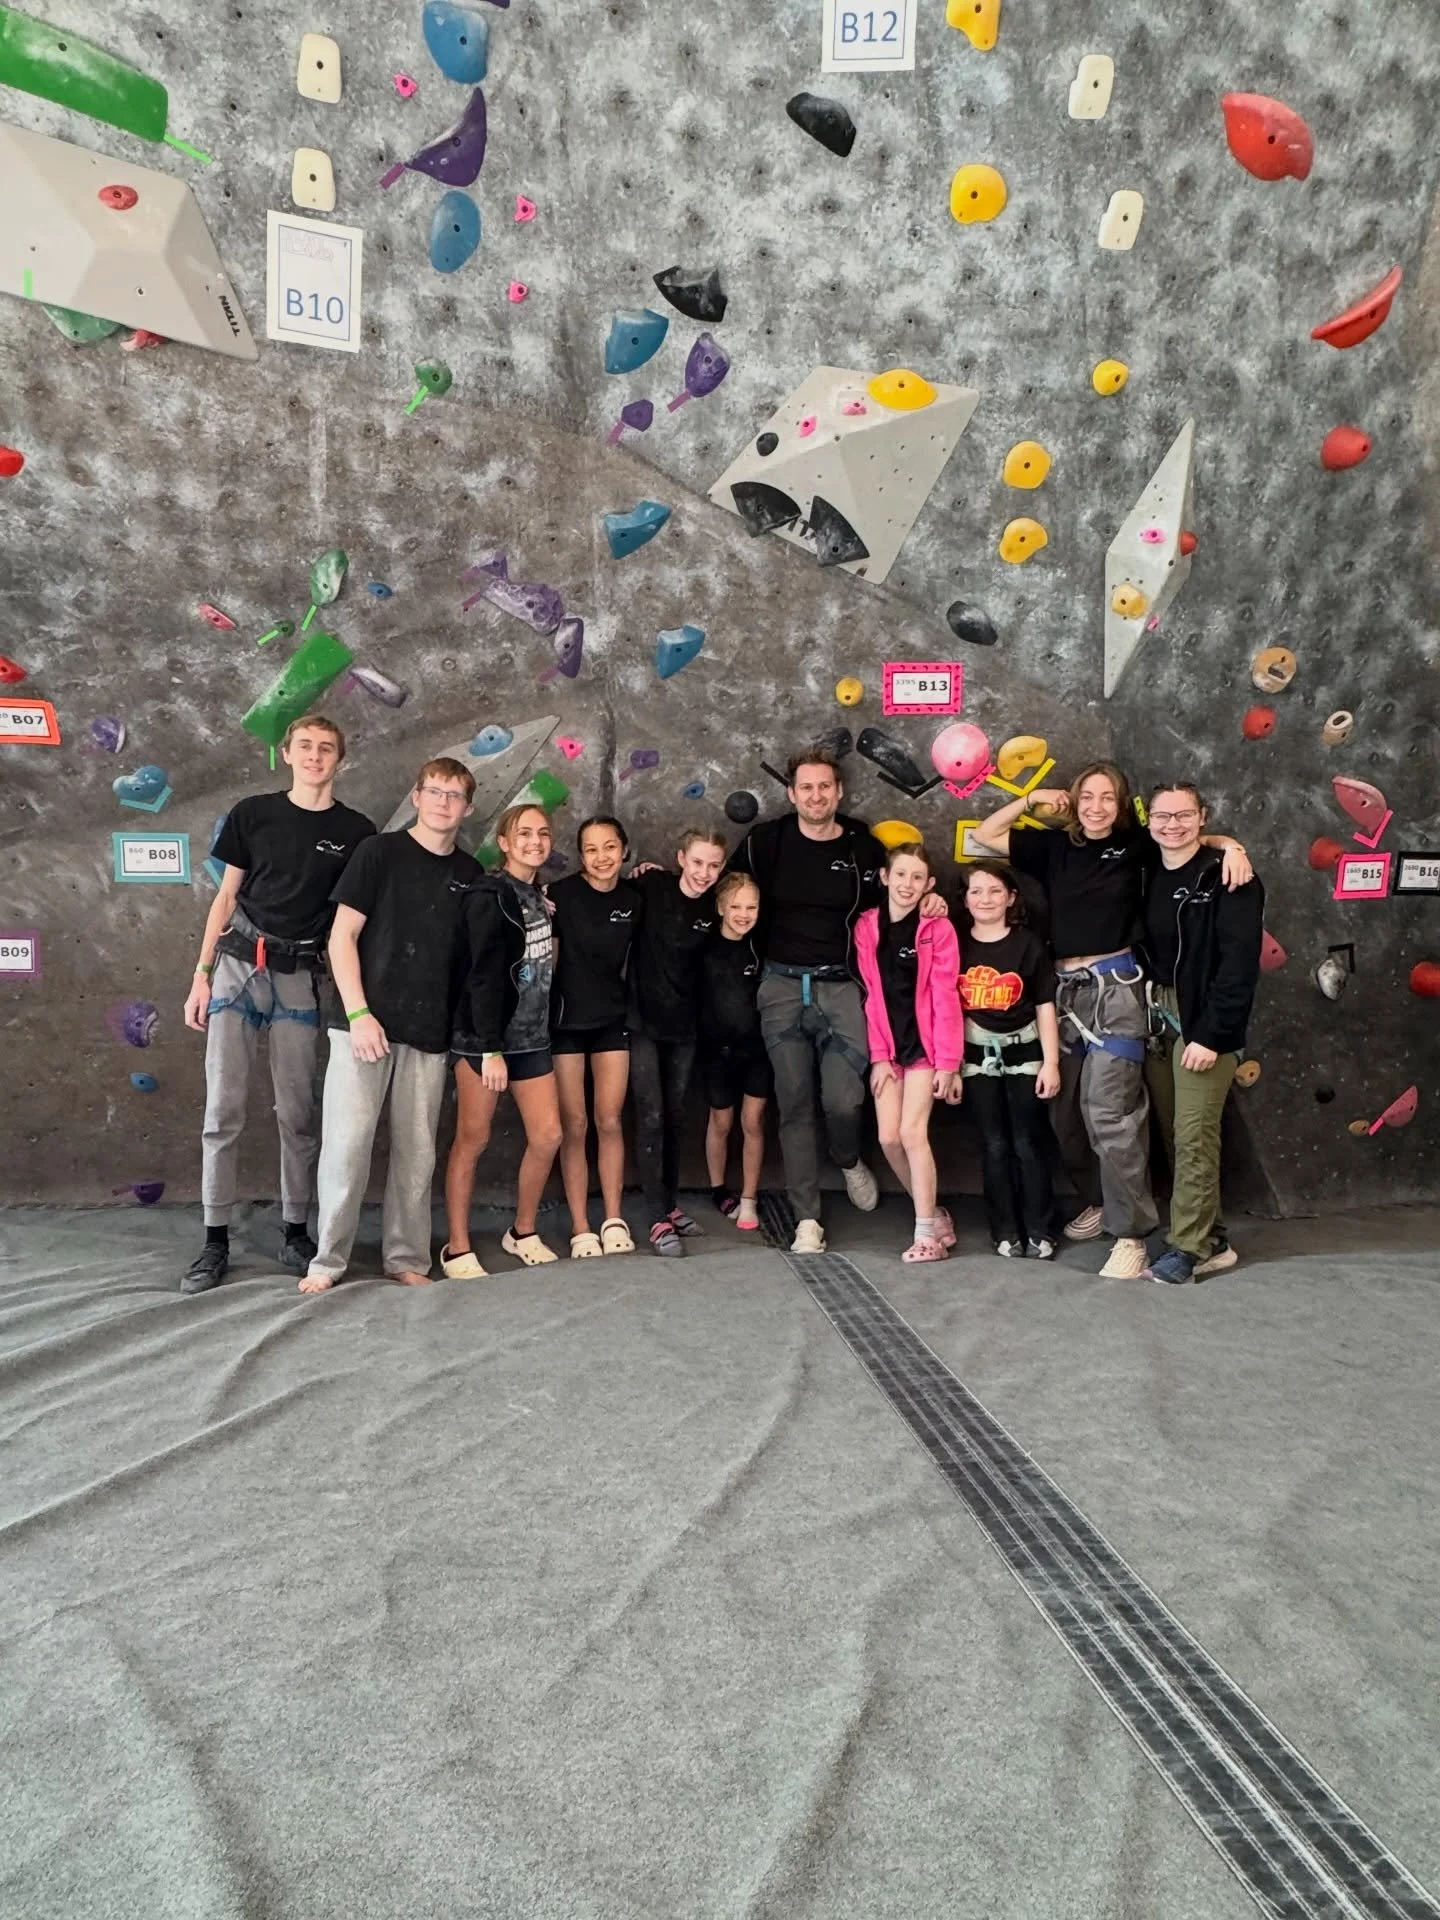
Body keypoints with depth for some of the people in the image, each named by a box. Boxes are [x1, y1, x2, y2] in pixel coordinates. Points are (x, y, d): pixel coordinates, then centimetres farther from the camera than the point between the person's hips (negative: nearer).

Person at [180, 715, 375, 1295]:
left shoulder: (356, 831, 4)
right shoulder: (252, 812, 5)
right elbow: (226, 897, 9)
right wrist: (201, 975, 5)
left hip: (301, 976, 0)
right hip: (238, 963, 0)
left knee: (297, 1111, 5)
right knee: (224, 1107, -2)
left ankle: (296, 1232, 17)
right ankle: (216, 1240, 6)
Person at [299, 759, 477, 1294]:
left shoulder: (469, 874, 11)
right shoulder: (379, 852, -1)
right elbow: (342, 936, -4)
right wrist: (358, 1014, -11)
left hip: (429, 1033, 4)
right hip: (365, 1023, -3)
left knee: (416, 1151, 7)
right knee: (347, 1144, -4)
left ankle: (407, 1257, 18)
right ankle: (328, 1259, 10)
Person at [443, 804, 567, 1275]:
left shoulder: (539, 896, 12)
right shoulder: (489, 896, -11)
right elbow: (483, 976, -18)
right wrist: (490, 1048, -22)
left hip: (531, 1038, 7)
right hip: (483, 1038, -7)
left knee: (547, 1136, 5)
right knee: (472, 1140, 1)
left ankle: (523, 1232, 24)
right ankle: (457, 1249, 11)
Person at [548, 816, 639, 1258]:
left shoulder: (634, 895, 0)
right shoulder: (561, 893, -12)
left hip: (612, 1019, 3)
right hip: (565, 1019, -3)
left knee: (610, 1121, 5)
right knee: (573, 1126, 3)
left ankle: (613, 1220, 15)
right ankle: (580, 1229, 10)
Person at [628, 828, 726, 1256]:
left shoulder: (714, 908, -1)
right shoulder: (651, 886, -10)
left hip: (683, 1025, 4)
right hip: (643, 1020, -4)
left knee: (675, 1117, 13)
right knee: (651, 1117, -6)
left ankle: (672, 1205, 27)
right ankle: (658, 1219, 0)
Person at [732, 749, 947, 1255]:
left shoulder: (863, 846, 2)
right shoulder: (766, 840, 1)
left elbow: (885, 906, 15)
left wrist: (925, 902, -4)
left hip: (840, 986, 0)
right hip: (782, 986, 1)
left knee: (843, 1099, -10)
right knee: (794, 1105, 2)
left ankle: (850, 1162, 27)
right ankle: (807, 1221, 12)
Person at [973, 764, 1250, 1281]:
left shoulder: (1135, 845, 1)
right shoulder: (1054, 846, 8)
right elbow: (984, 835, 11)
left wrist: (1230, 847, -11)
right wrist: (1032, 799, 5)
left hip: (1113, 987, -4)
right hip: (1064, 989, 5)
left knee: (1109, 1111, -13)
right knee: (1067, 1110, 11)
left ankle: (1131, 1232, -5)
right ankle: (1099, 1201, 31)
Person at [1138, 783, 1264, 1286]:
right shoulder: (1147, 878, 10)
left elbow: (1239, 963, -15)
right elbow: (1141, 952, 11)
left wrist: (1212, 1033, -19)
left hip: (1203, 1023, -6)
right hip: (1157, 1019, 6)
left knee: (1194, 1136, -6)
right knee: (1173, 1134, 10)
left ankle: (1188, 1247, 3)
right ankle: (1209, 1238, 21)